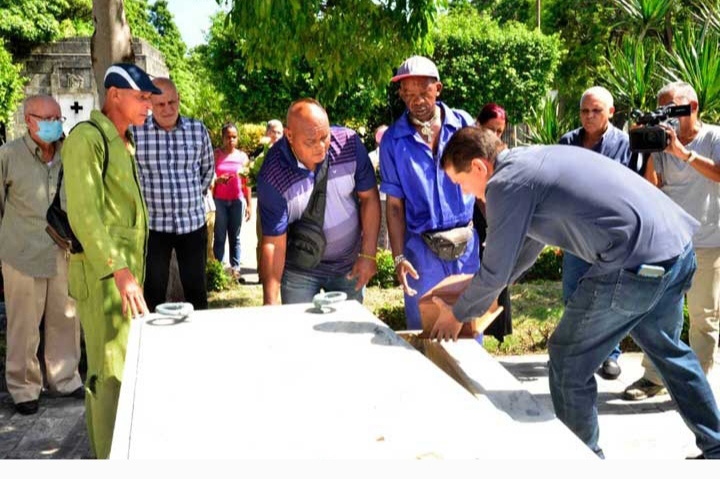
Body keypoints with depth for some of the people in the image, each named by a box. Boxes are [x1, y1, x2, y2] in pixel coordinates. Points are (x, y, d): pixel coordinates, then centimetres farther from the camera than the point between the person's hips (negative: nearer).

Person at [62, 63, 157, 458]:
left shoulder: (124, 142, 14)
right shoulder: (87, 138, -14)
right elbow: (83, 214, -22)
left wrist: (132, 269, 16)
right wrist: (118, 270, -29)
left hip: (128, 269, 9)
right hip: (103, 273, -9)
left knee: (126, 364, 16)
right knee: (110, 372, -2)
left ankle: (108, 447, 31)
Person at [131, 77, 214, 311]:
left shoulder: (198, 129, 1)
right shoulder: (134, 132, -7)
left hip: (193, 223, 2)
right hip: (153, 224, -2)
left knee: (197, 290, 12)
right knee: (153, 292, 7)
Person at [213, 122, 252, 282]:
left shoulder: (242, 156, 9)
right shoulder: (216, 155, 2)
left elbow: (246, 182, 9)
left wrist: (249, 204, 6)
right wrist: (218, 180, -22)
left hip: (237, 201, 2)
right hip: (219, 200, -2)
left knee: (235, 237, 5)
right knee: (220, 237, -2)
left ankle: (235, 269, 7)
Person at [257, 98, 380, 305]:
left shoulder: (349, 143, -16)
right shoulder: (272, 177, -22)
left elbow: (369, 197, -5)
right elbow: (273, 243, -18)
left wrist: (368, 255, -8)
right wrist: (270, 303, -22)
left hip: (350, 264, 2)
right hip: (300, 271, -2)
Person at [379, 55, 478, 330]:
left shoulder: (463, 124, 0)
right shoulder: (393, 140, -3)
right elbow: (395, 204, -1)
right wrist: (398, 257, -7)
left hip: (467, 243, 1)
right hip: (421, 249, -1)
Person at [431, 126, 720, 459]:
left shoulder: (504, 184, -8)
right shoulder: (536, 159, 20)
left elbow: (495, 273, -3)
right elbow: (532, 239, 31)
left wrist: (458, 315, 14)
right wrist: (486, 289, 38)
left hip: (638, 263, -10)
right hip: (678, 244, 10)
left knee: (568, 362, 7)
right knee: (667, 350, 29)